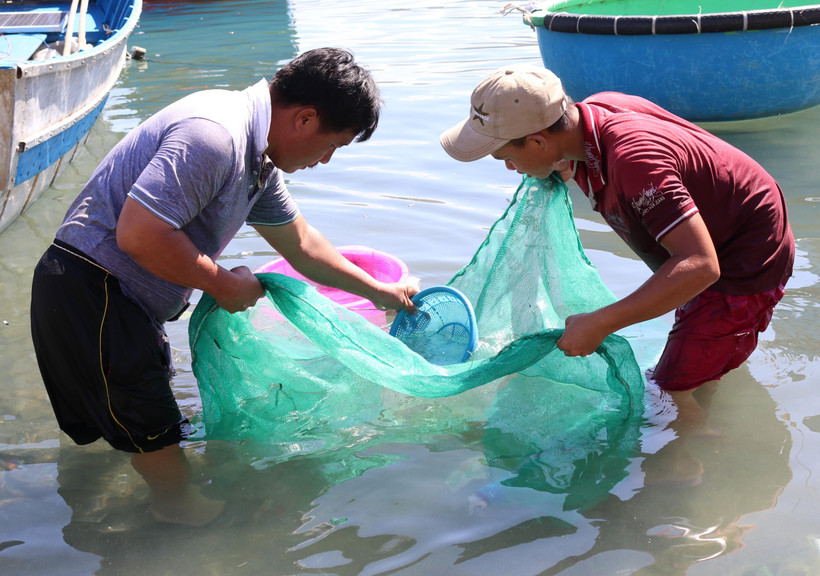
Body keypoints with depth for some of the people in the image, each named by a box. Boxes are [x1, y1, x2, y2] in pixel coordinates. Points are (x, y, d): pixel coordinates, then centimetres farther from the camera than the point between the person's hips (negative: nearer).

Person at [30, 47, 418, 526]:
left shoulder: (258, 158, 9)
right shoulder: (213, 135, -25)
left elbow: (299, 243, 23)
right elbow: (138, 235, -31)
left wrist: (378, 292, 30)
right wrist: (225, 285, -16)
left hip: (126, 301, 10)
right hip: (91, 294, -10)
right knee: (153, 433, -1)